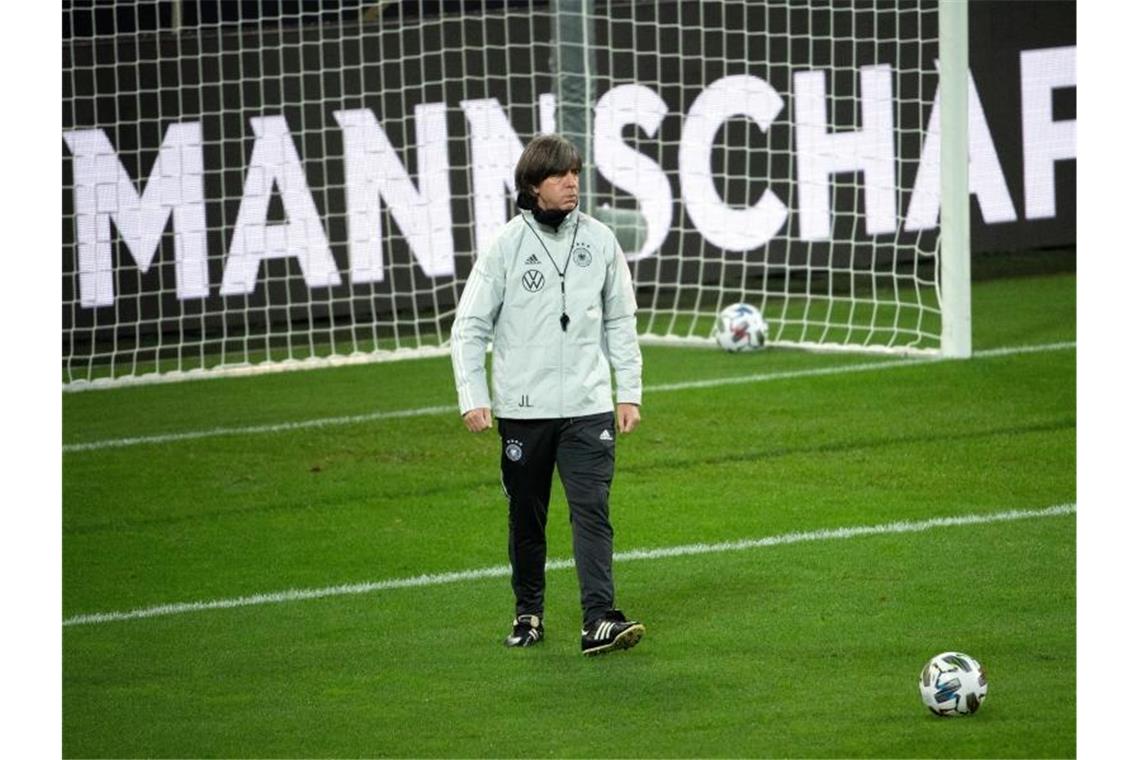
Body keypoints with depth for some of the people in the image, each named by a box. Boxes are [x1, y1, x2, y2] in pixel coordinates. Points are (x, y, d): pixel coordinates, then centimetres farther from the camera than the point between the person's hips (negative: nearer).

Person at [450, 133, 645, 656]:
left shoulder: (599, 241, 4)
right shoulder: (507, 245, -3)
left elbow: (620, 322, 14)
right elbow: (469, 326, 0)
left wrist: (629, 392, 10)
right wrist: (473, 398, -8)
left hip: (588, 406, 1)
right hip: (523, 409, -1)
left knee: (592, 510, -11)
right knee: (526, 516, 9)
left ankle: (600, 620, -18)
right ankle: (528, 613, 25)